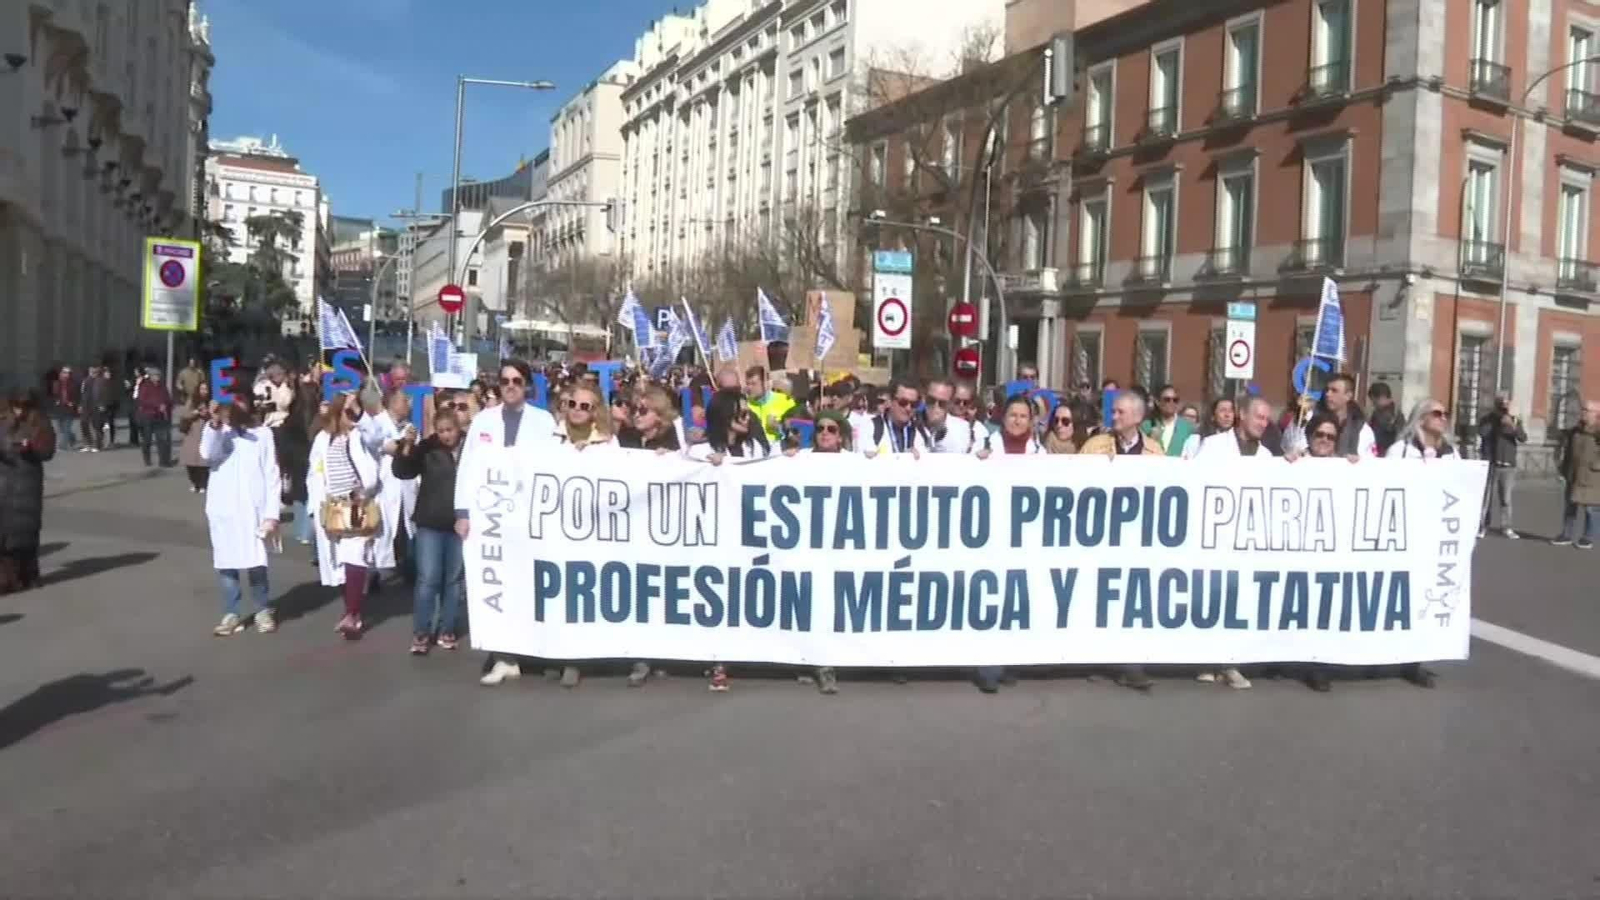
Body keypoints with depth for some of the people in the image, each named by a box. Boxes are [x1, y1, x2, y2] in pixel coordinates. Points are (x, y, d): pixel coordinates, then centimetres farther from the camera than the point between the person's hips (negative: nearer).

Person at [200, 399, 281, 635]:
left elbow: (272, 477, 3)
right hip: (222, 510, 2)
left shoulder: (262, 434, 5)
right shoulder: (215, 432, 9)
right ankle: (231, 614, 14)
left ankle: (263, 611, 14)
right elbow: (207, 455, -14)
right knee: (225, 564, 4)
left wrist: (272, 514, -4)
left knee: (255, 564, -3)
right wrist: (214, 422, -24)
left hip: (252, 510, -2)